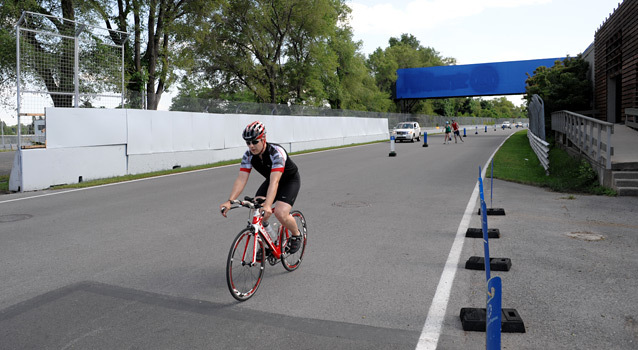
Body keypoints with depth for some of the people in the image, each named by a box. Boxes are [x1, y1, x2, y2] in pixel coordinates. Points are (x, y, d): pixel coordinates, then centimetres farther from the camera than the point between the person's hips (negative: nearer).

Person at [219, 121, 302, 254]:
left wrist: (268, 205, -60)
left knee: (280, 213, -26)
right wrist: (229, 201, -39)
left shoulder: (276, 153, -35)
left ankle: (296, 235, 7)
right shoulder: (248, 156, -17)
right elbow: (241, 179, -24)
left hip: (290, 180, -6)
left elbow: (274, 182, -46)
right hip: (271, 180, 6)